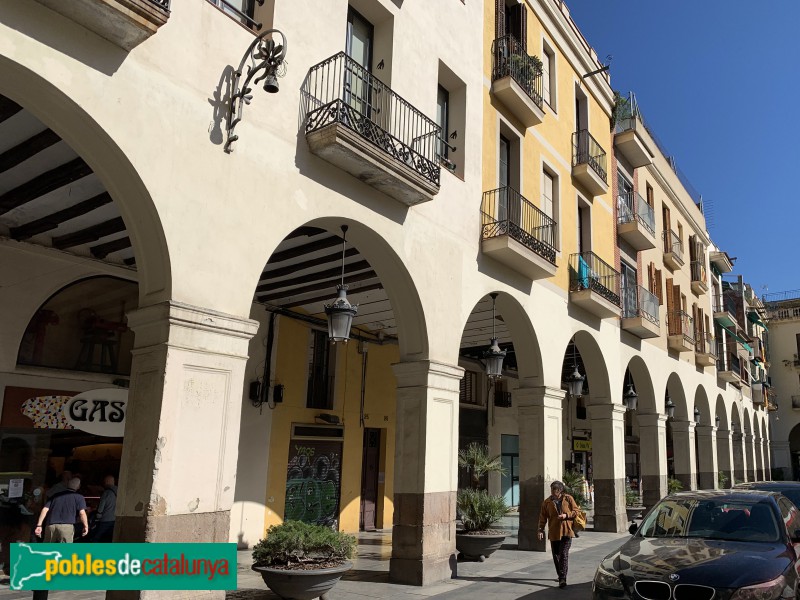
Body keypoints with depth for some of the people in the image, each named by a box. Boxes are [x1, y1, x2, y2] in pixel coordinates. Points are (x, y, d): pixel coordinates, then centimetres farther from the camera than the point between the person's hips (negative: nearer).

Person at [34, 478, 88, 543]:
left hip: (51, 526, 4)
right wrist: (86, 526, 1)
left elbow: (45, 509, 11)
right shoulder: (79, 497, 8)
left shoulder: (55, 496, 21)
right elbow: (82, 513, -5)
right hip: (67, 527, -4)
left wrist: (39, 525, 9)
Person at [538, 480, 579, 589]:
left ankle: (563, 579, -9)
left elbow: (576, 511, 2)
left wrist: (566, 515, -14)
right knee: (556, 555, 10)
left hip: (566, 531, -3)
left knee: (564, 554, -11)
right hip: (554, 532, 3)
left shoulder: (568, 499, -3)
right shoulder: (547, 502, 1)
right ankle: (560, 576, 28)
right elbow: (543, 516, 3)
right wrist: (541, 529, -6)